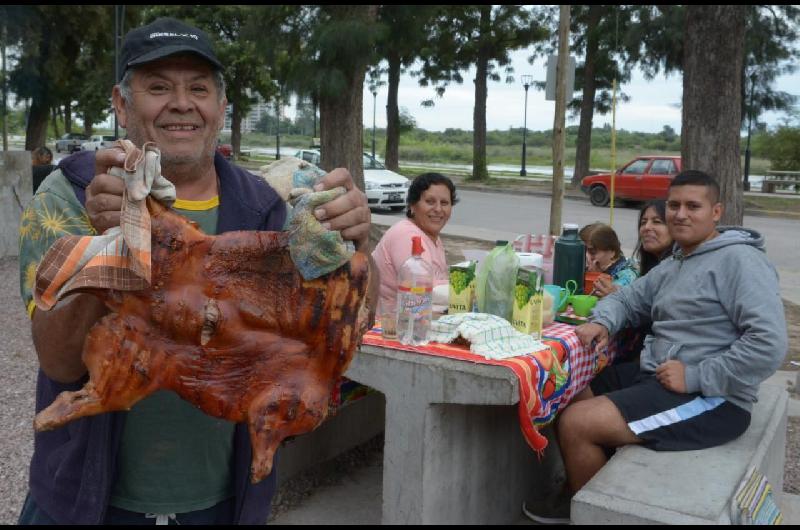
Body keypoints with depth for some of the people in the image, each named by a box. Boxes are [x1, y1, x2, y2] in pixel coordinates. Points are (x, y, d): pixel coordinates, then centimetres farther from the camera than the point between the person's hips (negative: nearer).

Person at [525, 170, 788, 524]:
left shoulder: (740, 260, -13)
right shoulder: (672, 265, 16)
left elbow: (770, 345, -22)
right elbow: (626, 299, 21)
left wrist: (697, 377, -22)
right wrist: (602, 322, -2)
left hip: (713, 399, -9)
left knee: (575, 424, -19)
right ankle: (575, 494, 23)